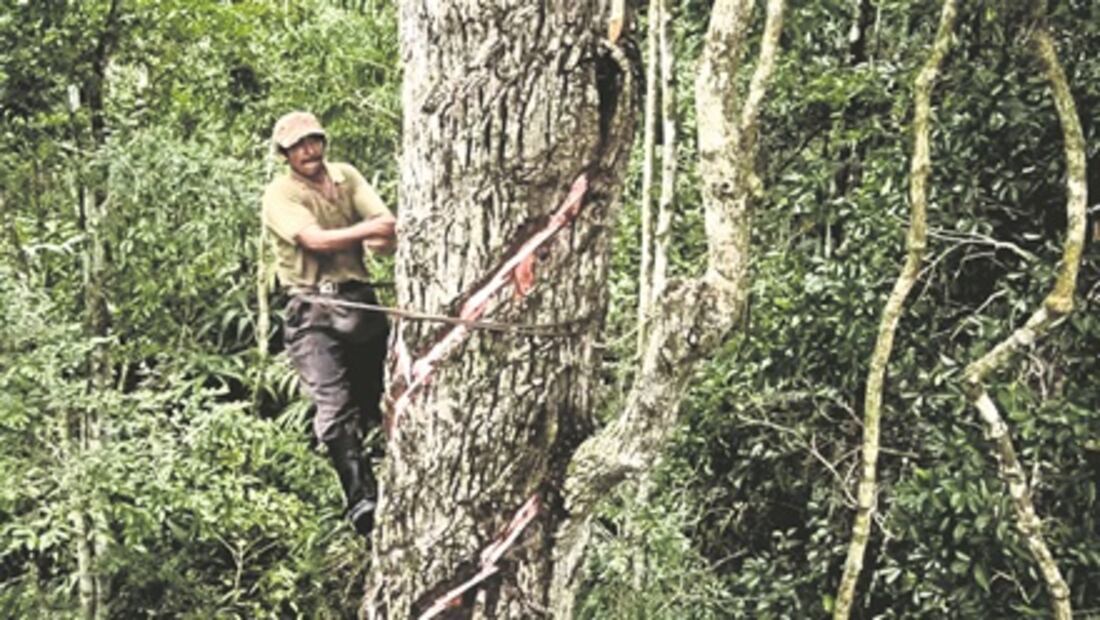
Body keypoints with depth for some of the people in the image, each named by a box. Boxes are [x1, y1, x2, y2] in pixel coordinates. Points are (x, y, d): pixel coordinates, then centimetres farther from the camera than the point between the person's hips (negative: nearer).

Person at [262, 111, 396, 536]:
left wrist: (360, 239, -16)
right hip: (313, 307, -5)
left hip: (361, 300, 6)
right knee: (335, 408, -16)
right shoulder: (280, 194, -1)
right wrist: (366, 230, -11)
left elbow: (389, 233, 3)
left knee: (376, 400, 9)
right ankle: (361, 500, -20)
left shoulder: (346, 177, 14)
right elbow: (315, 239, -16)